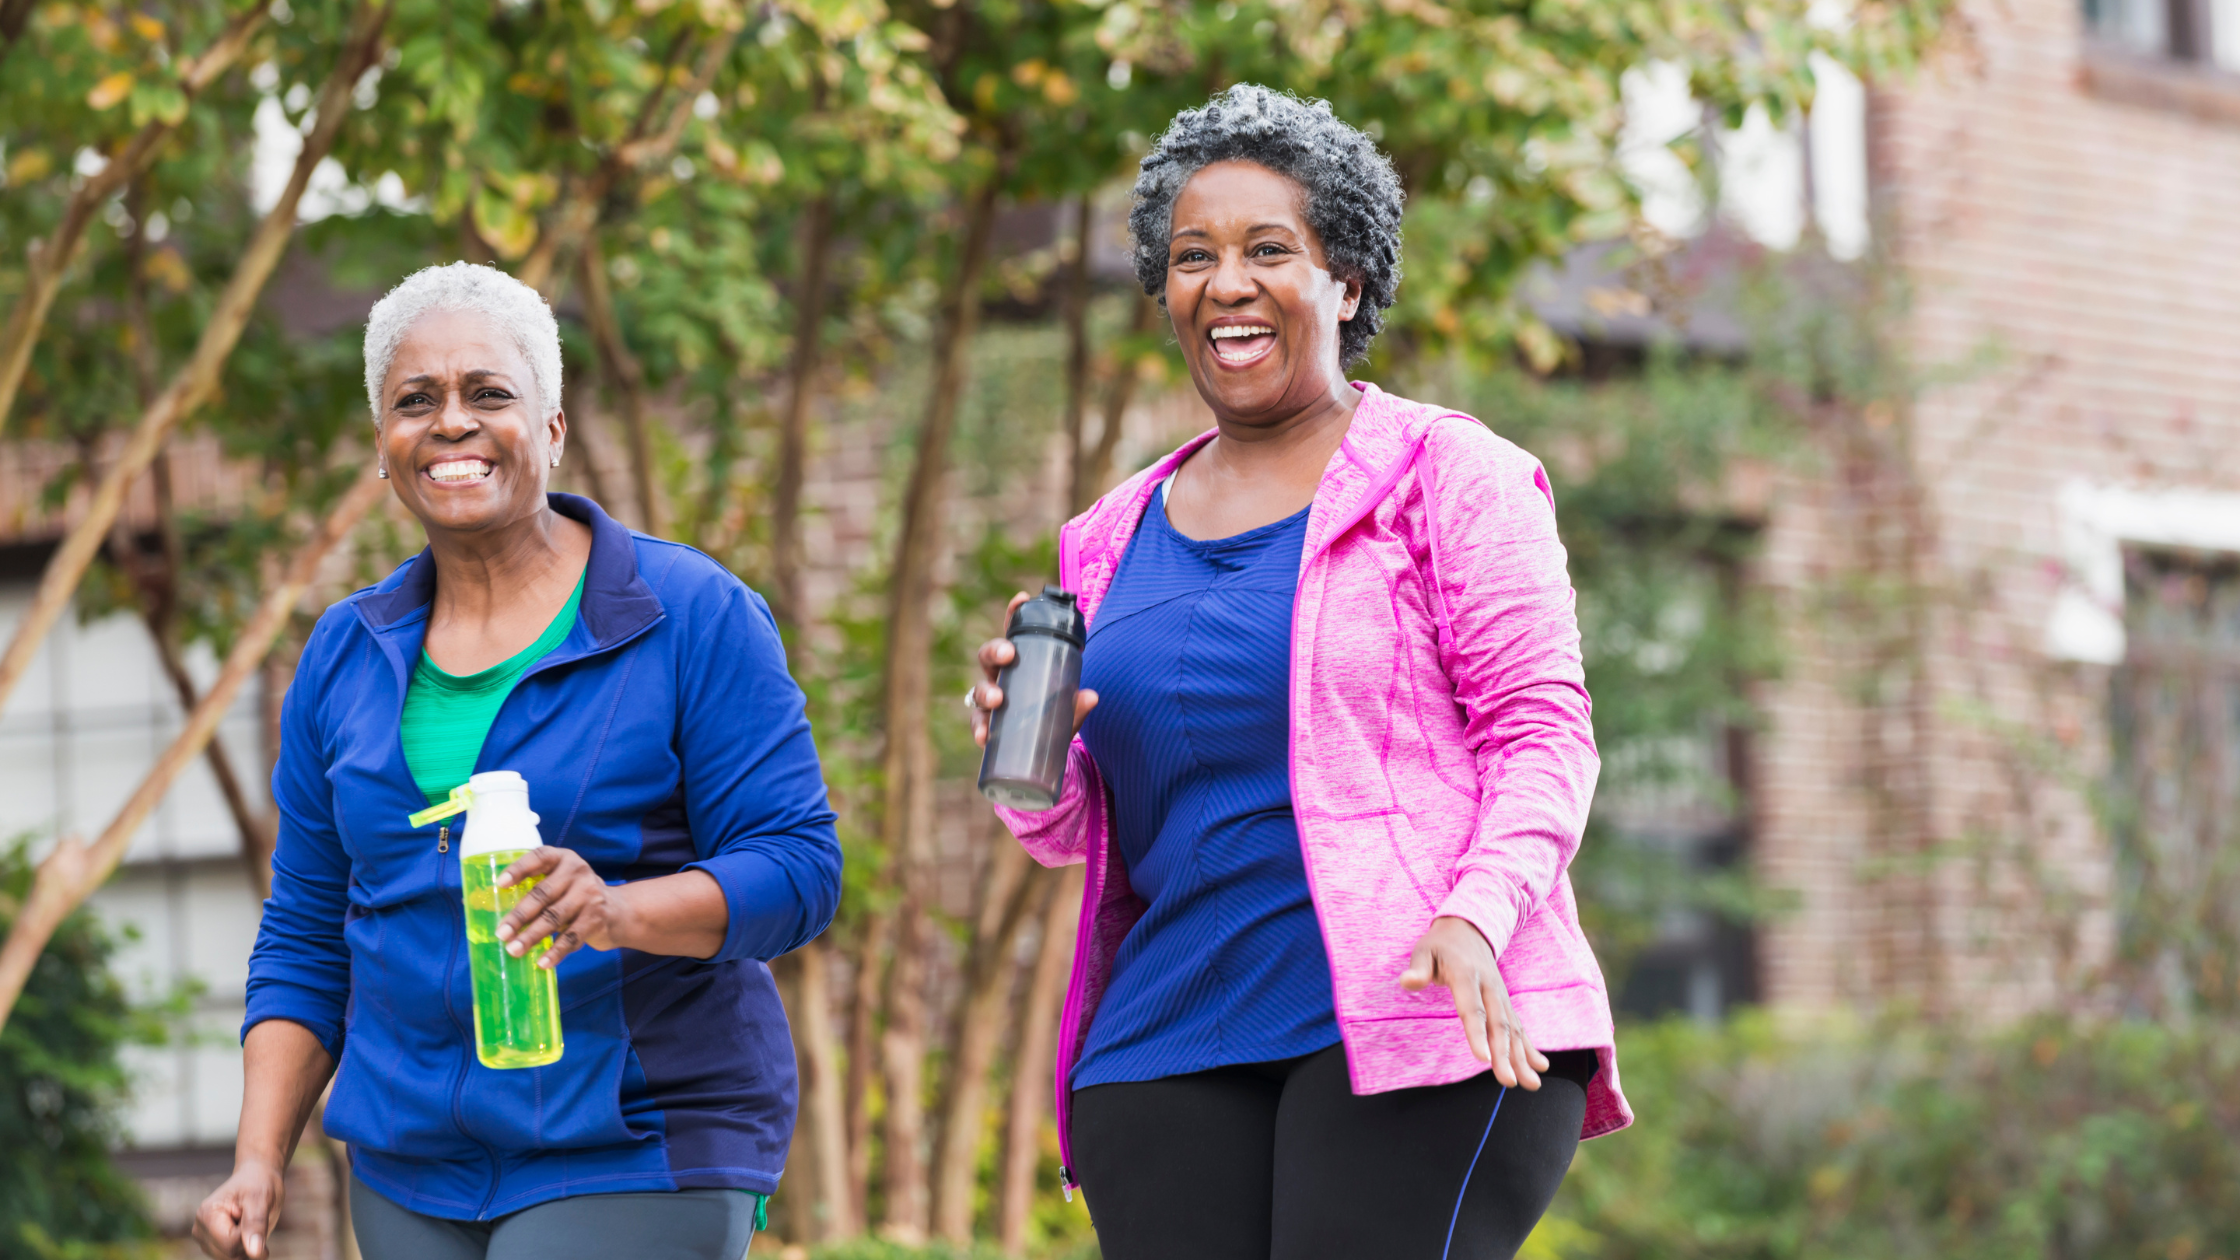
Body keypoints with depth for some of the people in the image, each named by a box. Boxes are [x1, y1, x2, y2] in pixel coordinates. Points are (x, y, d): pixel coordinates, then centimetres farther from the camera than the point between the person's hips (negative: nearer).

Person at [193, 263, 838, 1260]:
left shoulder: (694, 616, -4)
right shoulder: (344, 656, 10)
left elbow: (797, 867, -10)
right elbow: (305, 941, 14)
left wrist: (619, 913, -27)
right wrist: (258, 1164, 3)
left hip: (636, 1155, -5)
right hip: (410, 1168, 5)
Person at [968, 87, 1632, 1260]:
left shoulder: (1448, 477, 5)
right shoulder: (1116, 542, 19)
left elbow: (1541, 730, -2)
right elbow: (1077, 830, 22)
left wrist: (1478, 916, -19)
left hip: (1417, 1028, -5)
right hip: (1172, 1049, 5)